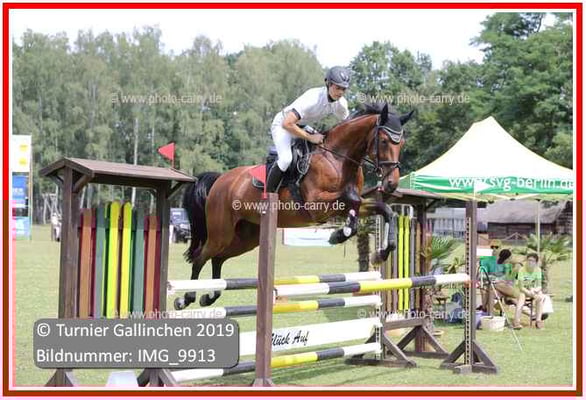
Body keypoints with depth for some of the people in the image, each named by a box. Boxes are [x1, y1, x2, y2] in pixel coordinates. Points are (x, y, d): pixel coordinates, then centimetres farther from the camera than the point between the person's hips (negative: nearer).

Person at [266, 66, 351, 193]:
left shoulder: (341, 103, -15)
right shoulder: (313, 98, -37)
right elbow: (287, 124, -42)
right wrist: (310, 137, -36)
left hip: (304, 126, 8)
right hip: (282, 125, -8)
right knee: (286, 158, -31)